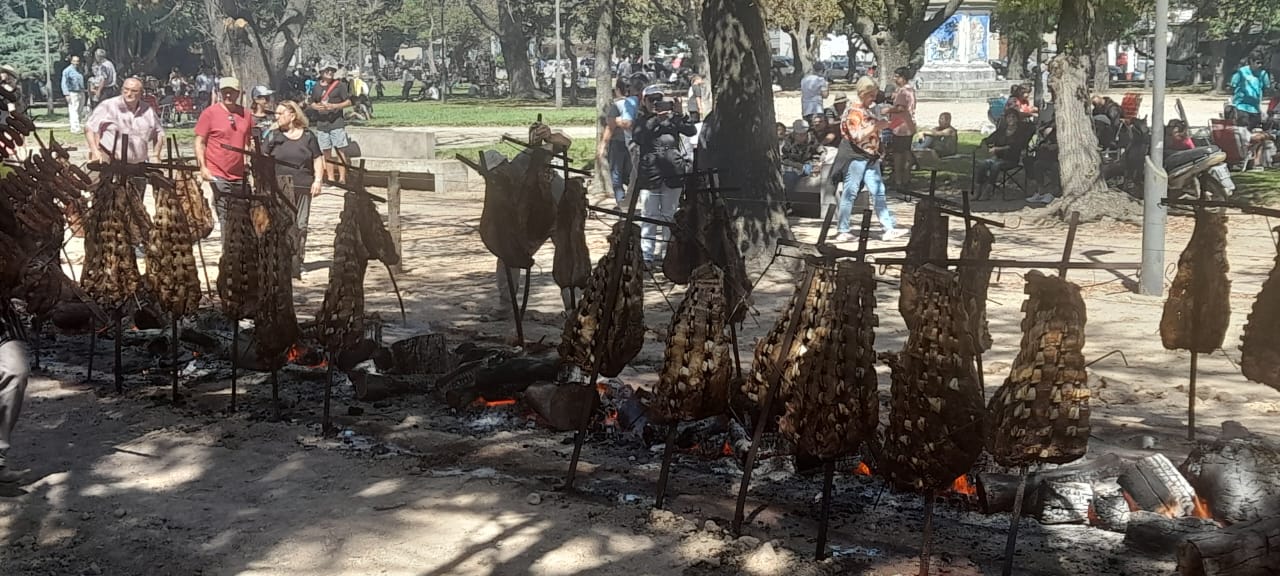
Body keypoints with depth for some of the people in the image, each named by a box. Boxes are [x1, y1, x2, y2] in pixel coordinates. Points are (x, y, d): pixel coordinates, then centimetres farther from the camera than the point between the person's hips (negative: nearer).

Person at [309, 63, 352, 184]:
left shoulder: (339, 85, -1)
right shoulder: (316, 87, 11)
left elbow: (348, 102, -2)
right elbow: (312, 103, 19)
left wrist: (334, 106, -15)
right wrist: (316, 107, -4)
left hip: (337, 123, -4)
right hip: (321, 124, 4)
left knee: (340, 151, -7)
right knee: (327, 153, 7)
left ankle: (342, 178, -7)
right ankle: (330, 178, 13)